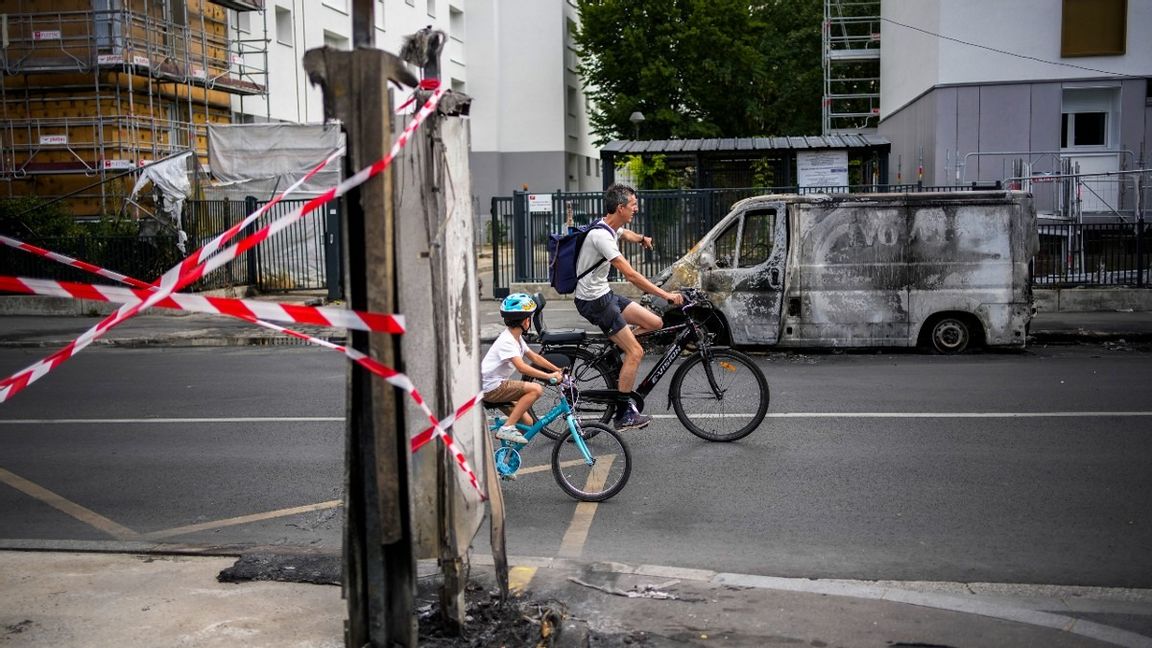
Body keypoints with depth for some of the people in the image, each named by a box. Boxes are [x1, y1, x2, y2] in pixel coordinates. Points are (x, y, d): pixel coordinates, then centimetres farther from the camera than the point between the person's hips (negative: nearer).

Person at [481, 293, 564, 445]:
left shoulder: (516, 337, 10)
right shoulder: (507, 341, -21)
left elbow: (534, 357, 14)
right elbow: (522, 367, -33)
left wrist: (558, 370, 5)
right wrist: (549, 376, -36)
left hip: (498, 384, 10)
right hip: (491, 388, -10)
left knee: (527, 424, 8)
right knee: (536, 389, -23)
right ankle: (507, 428, -21)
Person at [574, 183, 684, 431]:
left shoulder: (613, 228, 5)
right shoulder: (601, 236, -25)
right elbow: (630, 274, -31)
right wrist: (666, 295, -31)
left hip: (605, 293, 10)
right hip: (593, 301, -10)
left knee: (655, 323, 5)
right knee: (635, 352, -11)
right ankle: (624, 415, -4)